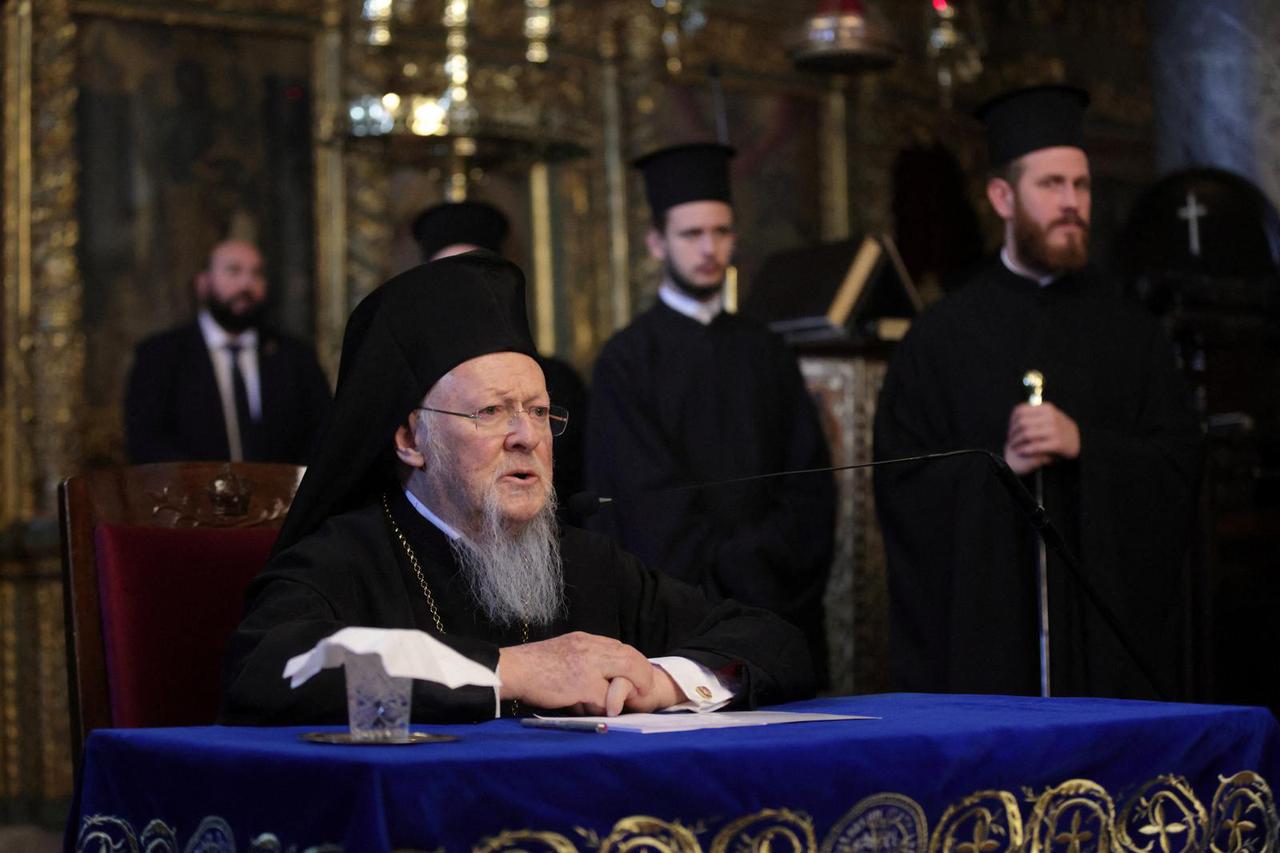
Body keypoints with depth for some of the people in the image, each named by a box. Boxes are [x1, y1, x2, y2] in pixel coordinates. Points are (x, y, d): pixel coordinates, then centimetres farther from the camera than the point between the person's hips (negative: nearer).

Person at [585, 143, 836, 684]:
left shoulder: (764, 351, 13)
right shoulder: (627, 361, -1)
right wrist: (743, 574, -11)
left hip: (776, 617, 4)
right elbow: (653, 499, -8)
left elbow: (811, 483, 6)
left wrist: (757, 557, -9)